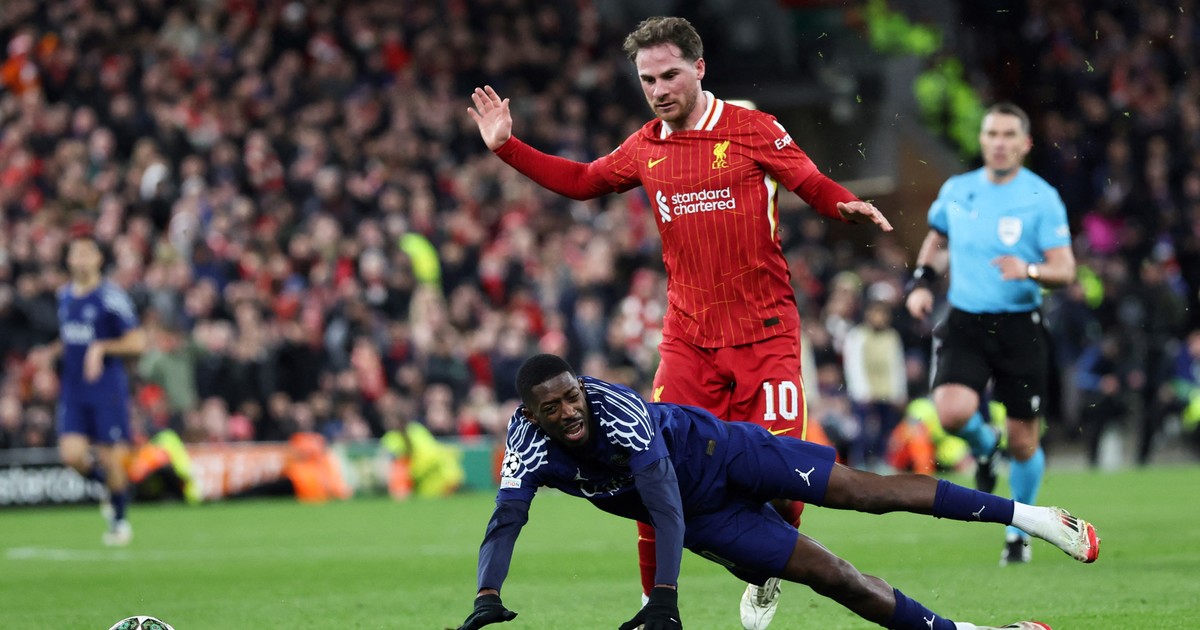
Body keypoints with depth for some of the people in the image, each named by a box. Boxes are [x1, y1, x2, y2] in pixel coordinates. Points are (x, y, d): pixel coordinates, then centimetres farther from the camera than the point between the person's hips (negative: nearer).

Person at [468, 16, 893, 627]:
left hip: (764, 331, -3)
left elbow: (812, 184, -1)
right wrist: (506, 146, 18)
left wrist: (848, 206, -23)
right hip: (688, 337, 3)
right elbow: (582, 181, 24)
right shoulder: (645, 147, 9)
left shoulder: (752, 129, -3)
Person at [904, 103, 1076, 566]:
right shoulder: (956, 190, 6)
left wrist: (1030, 271, -29)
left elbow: (1065, 270, -10)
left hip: (1019, 326, -2)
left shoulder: (1041, 197, -5)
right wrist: (921, 280, 11)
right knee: (953, 411, -24)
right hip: (964, 323, 2)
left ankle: (1018, 533, 25)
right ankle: (984, 446, 13)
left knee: (1022, 442, 2)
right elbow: (936, 239, 27)